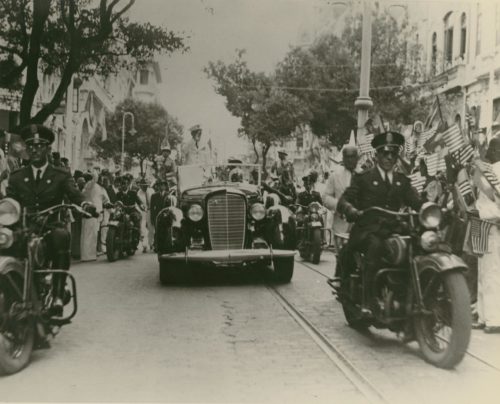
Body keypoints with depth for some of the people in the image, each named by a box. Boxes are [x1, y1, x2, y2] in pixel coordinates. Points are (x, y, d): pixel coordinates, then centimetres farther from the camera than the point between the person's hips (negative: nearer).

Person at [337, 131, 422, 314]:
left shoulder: (402, 181, 24)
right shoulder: (362, 178, 12)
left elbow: (416, 202, 12)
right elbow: (343, 201, 1)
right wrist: (354, 211, -22)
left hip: (393, 230, 3)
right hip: (368, 230, -3)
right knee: (375, 246, -37)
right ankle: (369, 303, -29)